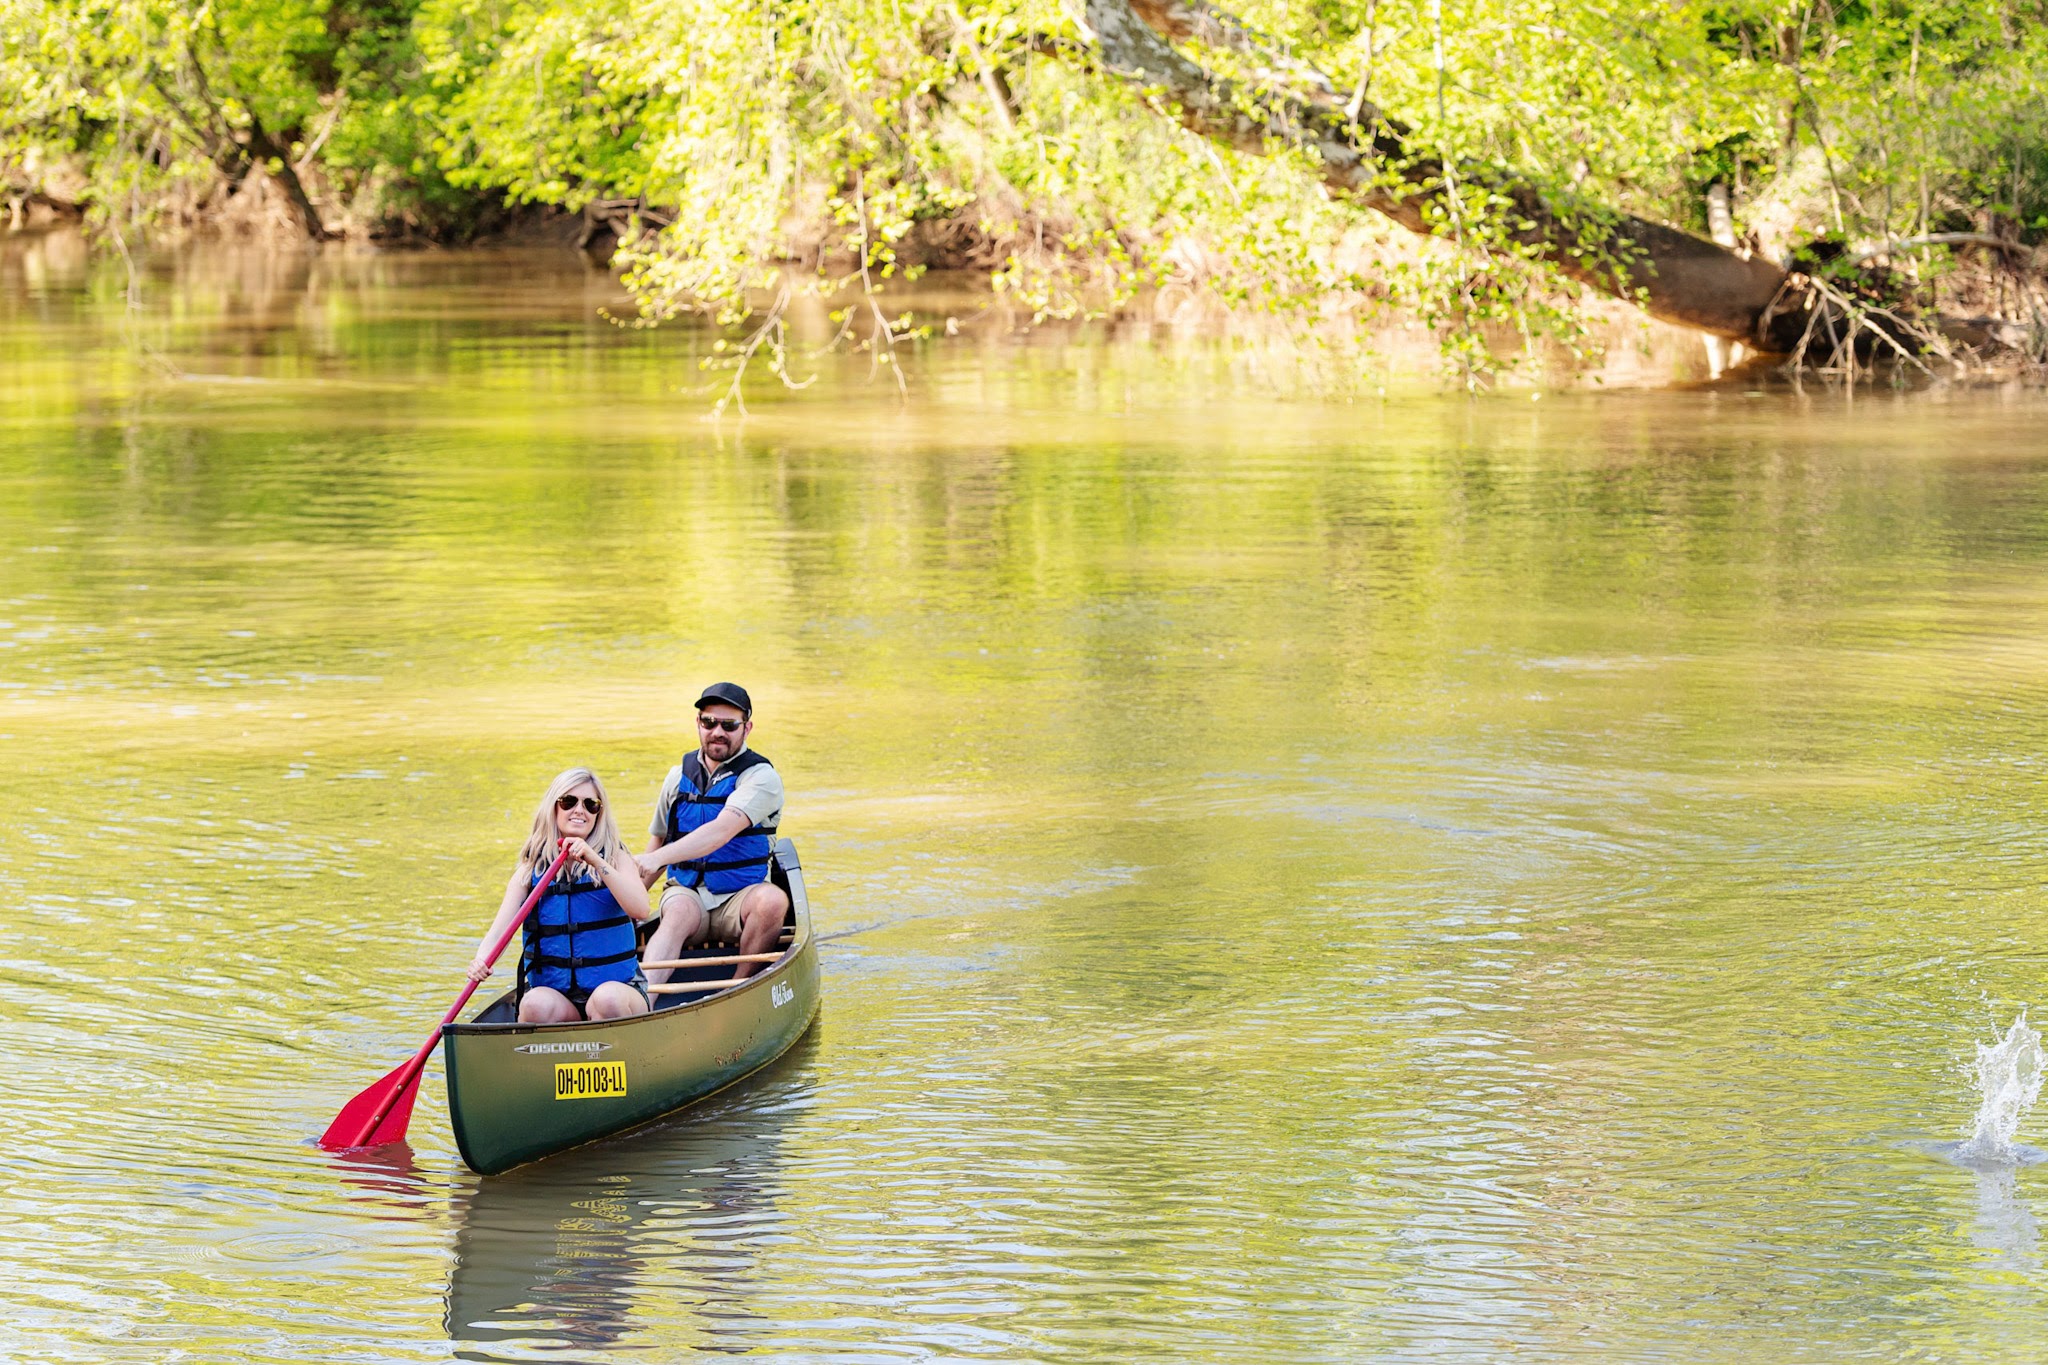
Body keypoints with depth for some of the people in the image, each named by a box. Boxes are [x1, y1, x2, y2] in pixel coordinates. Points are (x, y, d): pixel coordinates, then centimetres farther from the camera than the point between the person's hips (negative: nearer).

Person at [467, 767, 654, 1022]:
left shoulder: (616, 859, 4)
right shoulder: (531, 869, 7)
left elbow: (641, 910, -15)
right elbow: (502, 924, -7)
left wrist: (596, 862, -23)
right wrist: (482, 958, -29)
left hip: (616, 984, -1)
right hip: (552, 991, 1)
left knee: (607, 999, -34)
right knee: (536, 1005, -32)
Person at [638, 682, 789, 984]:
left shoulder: (760, 777, -6)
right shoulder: (679, 776, 11)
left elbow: (722, 830, -23)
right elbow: (658, 843, 22)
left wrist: (658, 858, -36)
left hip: (740, 896, -2)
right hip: (685, 892, 2)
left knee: (772, 900, -36)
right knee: (680, 912, -34)